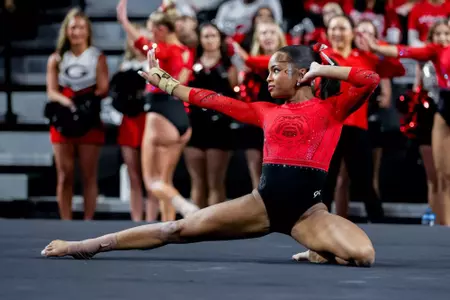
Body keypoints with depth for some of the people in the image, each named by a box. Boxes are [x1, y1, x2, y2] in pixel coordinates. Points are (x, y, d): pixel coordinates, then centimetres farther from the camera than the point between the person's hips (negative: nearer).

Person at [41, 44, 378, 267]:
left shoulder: (331, 108, 3)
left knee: (363, 254, -31)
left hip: (308, 210, -3)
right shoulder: (266, 112, 15)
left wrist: (321, 70, -5)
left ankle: (316, 255, 2)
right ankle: (83, 246, 6)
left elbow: (371, 80, -12)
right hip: (263, 202, 3)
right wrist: (163, 81, 24)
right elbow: (212, 100, 20)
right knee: (177, 230, 1)